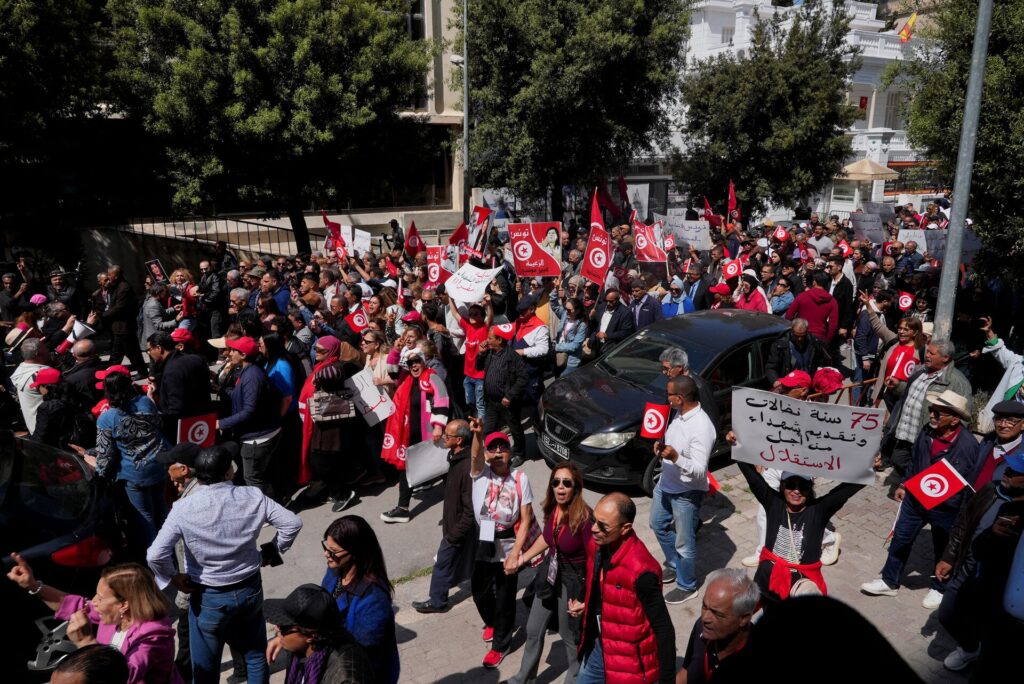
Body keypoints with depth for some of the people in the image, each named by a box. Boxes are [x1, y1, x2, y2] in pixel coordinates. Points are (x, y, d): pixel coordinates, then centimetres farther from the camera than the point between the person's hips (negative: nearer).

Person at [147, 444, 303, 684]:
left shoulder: (183, 509, -18)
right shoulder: (253, 497, -14)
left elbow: (155, 555, -25)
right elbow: (292, 523, -11)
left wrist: (173, 578, -7)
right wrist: (273, 550, 5)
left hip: (209, 597, -2)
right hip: (250, 589, 2)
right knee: (256, 655, 24)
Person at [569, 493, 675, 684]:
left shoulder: (640, 571, -30)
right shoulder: (596, 545, -8)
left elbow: (664, 629, -22)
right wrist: (586, 605, 0)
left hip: (627, 662, -7)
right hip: (595, 647, 7)